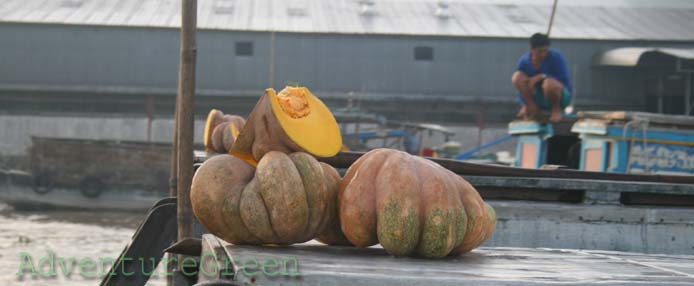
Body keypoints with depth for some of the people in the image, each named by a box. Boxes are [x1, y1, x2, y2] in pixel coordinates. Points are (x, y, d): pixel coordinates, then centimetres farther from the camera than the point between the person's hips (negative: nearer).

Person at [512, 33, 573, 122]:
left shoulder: (556, 57, -17)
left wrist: (542, 76, -27)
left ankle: (556, 109, -11)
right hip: (539, 99, 4)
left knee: (549, 82, -39)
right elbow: (522, 86, 3)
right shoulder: (524, 61, -6)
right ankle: (533, 107, -10)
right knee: (517, 76, -18)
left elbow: (565, 81, -19)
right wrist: (525, 105, -9)